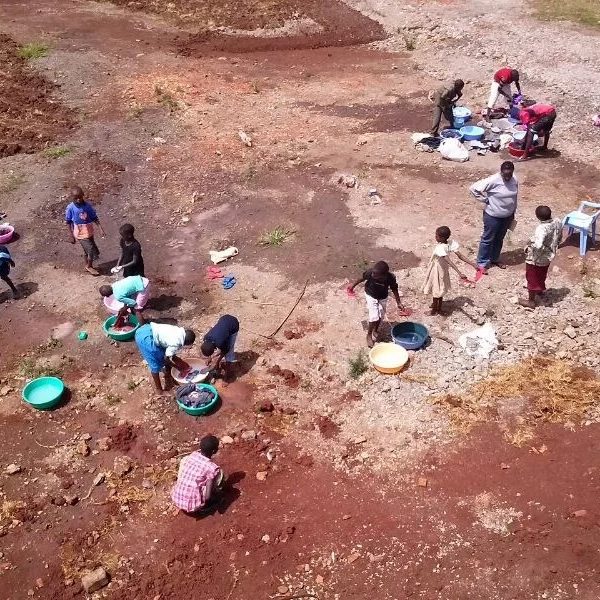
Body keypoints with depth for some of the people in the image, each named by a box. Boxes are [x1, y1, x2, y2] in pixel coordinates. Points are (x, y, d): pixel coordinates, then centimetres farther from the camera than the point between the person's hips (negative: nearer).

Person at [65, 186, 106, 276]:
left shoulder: (87, 205, -7)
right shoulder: (70, 208, -15)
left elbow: (95, 218, -1)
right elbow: (68, 222, -6)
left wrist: (101, 229, -9)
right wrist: (71, 236, -7)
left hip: (89, 232, 4)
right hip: (80, 234, -4)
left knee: (88, 250, 18)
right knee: (91, 250, -7)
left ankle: (88, 266, 38)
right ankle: (89, 266, 16)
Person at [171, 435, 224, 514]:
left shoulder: (187, 457, -1)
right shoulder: (211, 468, -19)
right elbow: (208, 496, -20)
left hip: (176, 500, 6)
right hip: (193, 507, -5)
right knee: (219, 473, 3)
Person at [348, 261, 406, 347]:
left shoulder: (391, 278, -33)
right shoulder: (370, 272, -35)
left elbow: (394, 290, -14)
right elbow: (362, 278, -12)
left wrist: (399, 303, -6)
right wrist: (353, 285, 2)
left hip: (383, 298, 2)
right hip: (371, 296, -2)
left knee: (380, 316, 13)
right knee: (374, 316, -8)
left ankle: (375, 331, 42)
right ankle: (369, 335, 14)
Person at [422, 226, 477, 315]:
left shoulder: (440, 248, -35)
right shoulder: (451, 243, -15)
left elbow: (449, 262, -41)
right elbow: (460, 256, -17)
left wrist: (459, 273, -45)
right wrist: (473, 264, -13)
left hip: (437, 270, -7)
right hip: (443, 268, 7)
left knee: (435, 289, 14)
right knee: (440, 288, 25)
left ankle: (434, 309, 33)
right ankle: (438, 307, 44)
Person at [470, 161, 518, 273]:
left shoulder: (515, 181, -5)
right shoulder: (493, 181, -24)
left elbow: (515, 198, 10)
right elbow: (474, 188, -23)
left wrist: (513, 213, 15)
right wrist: (485, 200, -17)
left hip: (507, 216, 6)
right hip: (492, 216, -6)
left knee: (499, 239, 21)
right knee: (488, 239, 6)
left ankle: (494, 259, 39)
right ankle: (482, 263, 18)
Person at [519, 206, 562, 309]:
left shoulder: (542, 228, -36)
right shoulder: (558, 222, -13)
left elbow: (538, 245, -47)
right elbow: (559, 239, 3)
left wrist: (530, 246, -26)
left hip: (536, 259, -7)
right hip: (548, 257, 7)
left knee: (532, 279, 13)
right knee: (542, 275, 32)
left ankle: (531, 301, 29)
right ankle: (540, 290, 56)